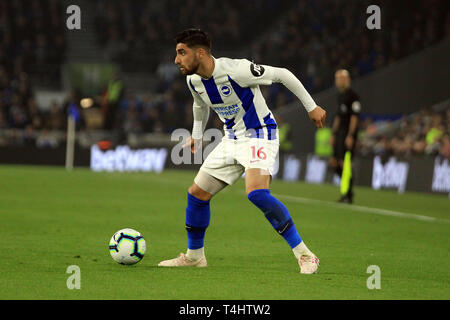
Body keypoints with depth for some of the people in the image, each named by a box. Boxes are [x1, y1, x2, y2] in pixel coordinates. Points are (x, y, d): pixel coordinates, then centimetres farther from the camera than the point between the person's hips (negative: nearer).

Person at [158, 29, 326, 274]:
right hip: (232, 139, 8)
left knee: (256, 193, -29)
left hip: (260, 135, -8)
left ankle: (304, 255, -22)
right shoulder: (193, 81, -2)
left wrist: (312, 107, -9)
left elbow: (282, 74, -15)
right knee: (197, 194, 6)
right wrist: (196, 134, 31)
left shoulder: (236, 70, -25)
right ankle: (194, 255, 27)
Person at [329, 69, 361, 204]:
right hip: (340, 131, 9)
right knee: (334, 162, 8)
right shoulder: (340, 96, 17)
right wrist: (333, 134, 22)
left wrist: (350, 136, -20)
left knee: (345, 163, -10)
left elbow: (354, 117, -16)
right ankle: (347, 186, 18)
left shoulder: (352, 96, -11)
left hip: (348, 133, -9)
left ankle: (347, 194, -6)